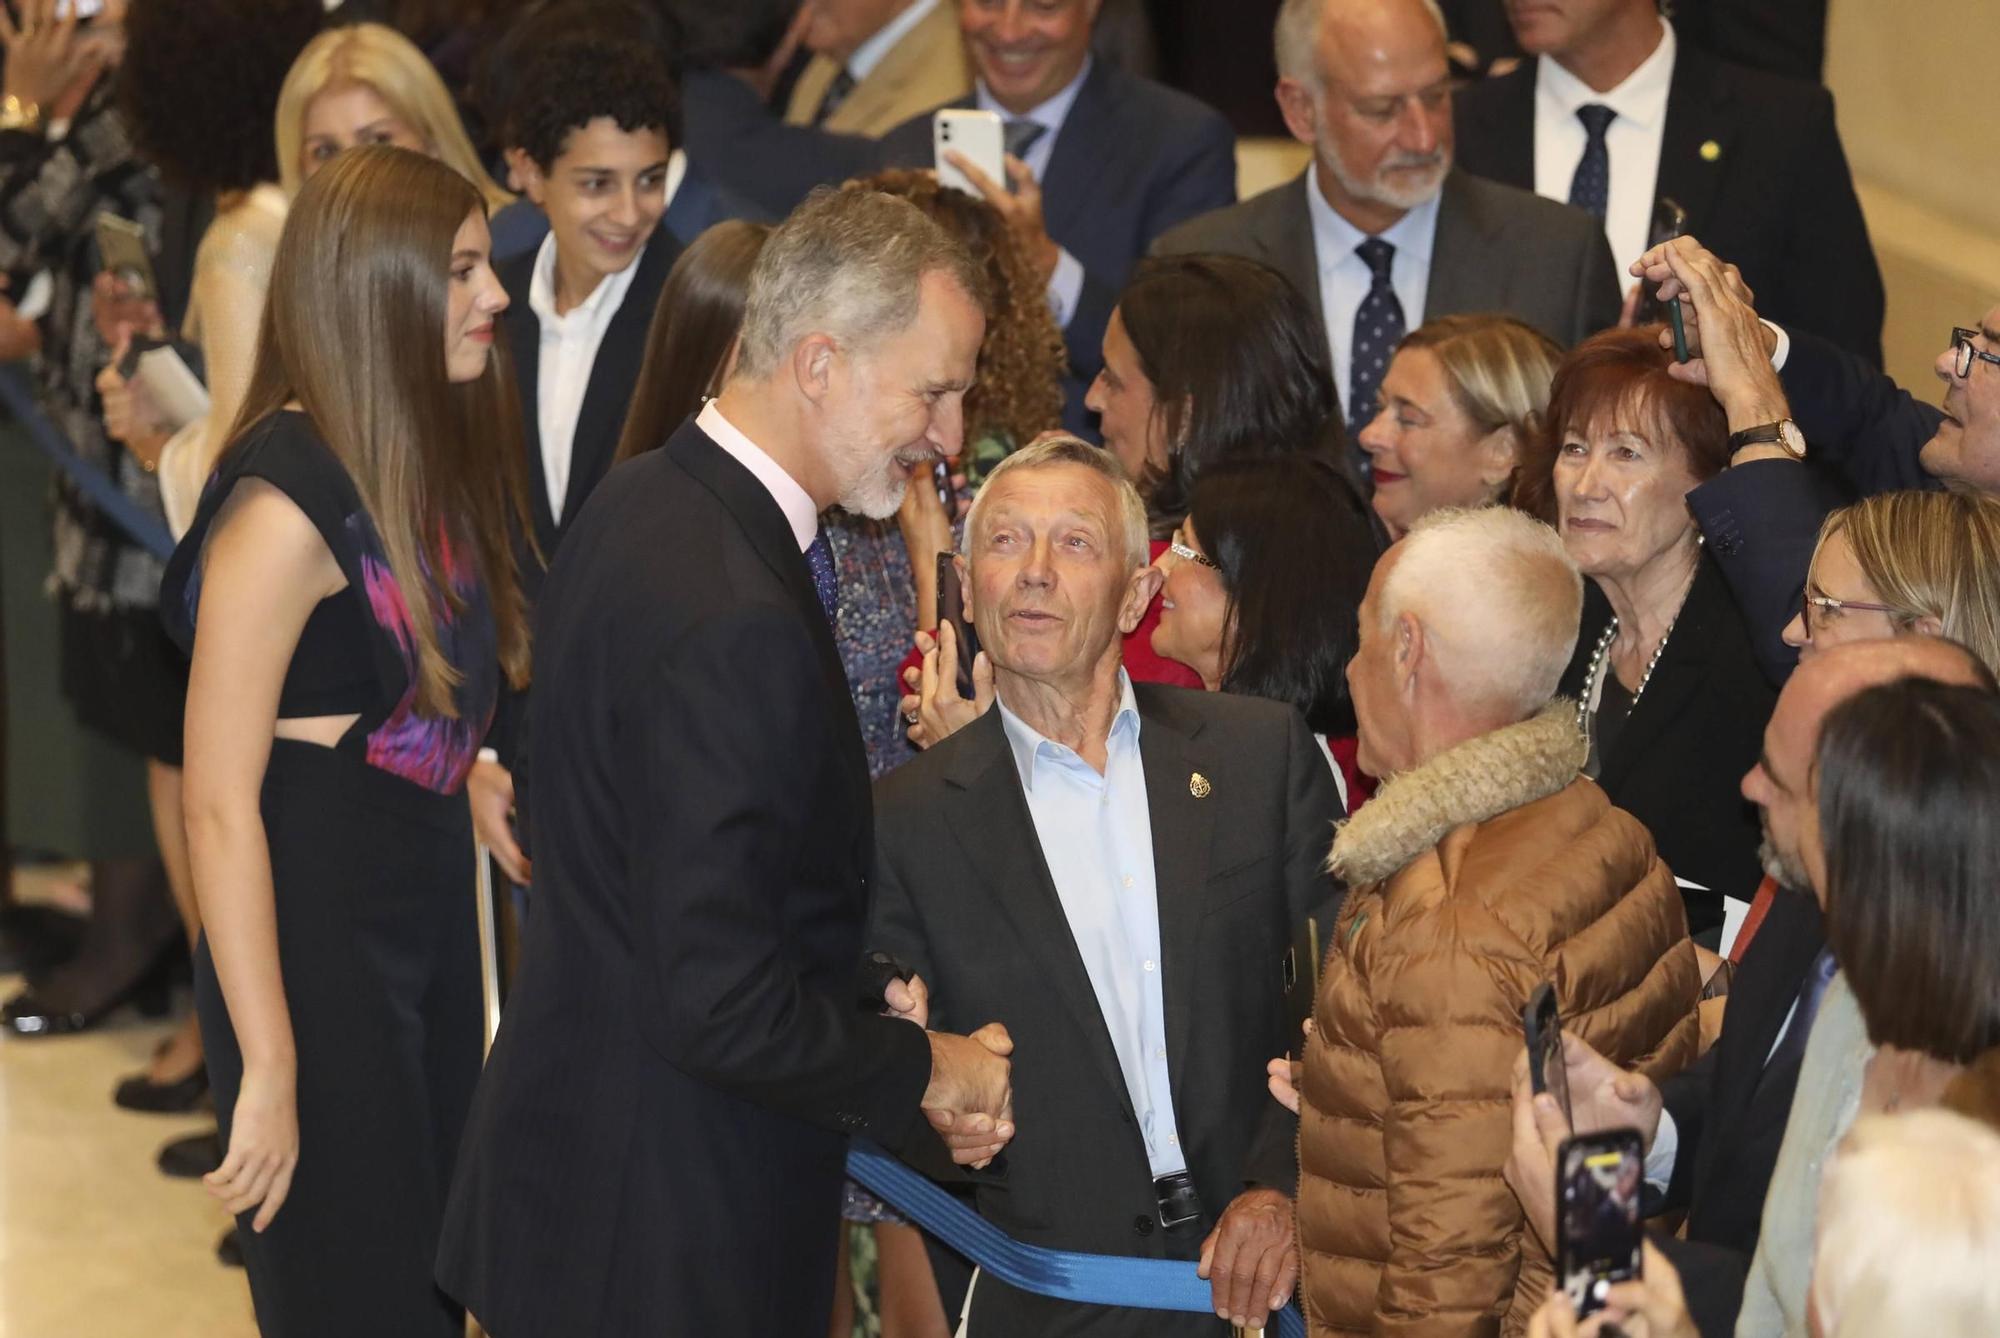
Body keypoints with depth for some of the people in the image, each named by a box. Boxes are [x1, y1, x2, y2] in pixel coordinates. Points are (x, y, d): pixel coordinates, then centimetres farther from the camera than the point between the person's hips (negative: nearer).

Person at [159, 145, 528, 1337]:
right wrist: (267, 1068, -22)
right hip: (318, 947, -9)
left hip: (428, 917, 9)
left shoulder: (424, 467, 7)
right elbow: (219, 802, -22)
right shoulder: (289, 499, -21)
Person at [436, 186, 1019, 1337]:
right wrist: (926, 1072, -12)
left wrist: (883, 1022, 4)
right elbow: (724, 1011, -27)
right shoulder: (733, 622, -26)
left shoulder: (651, 502, 5)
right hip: (669, 1236, -10)